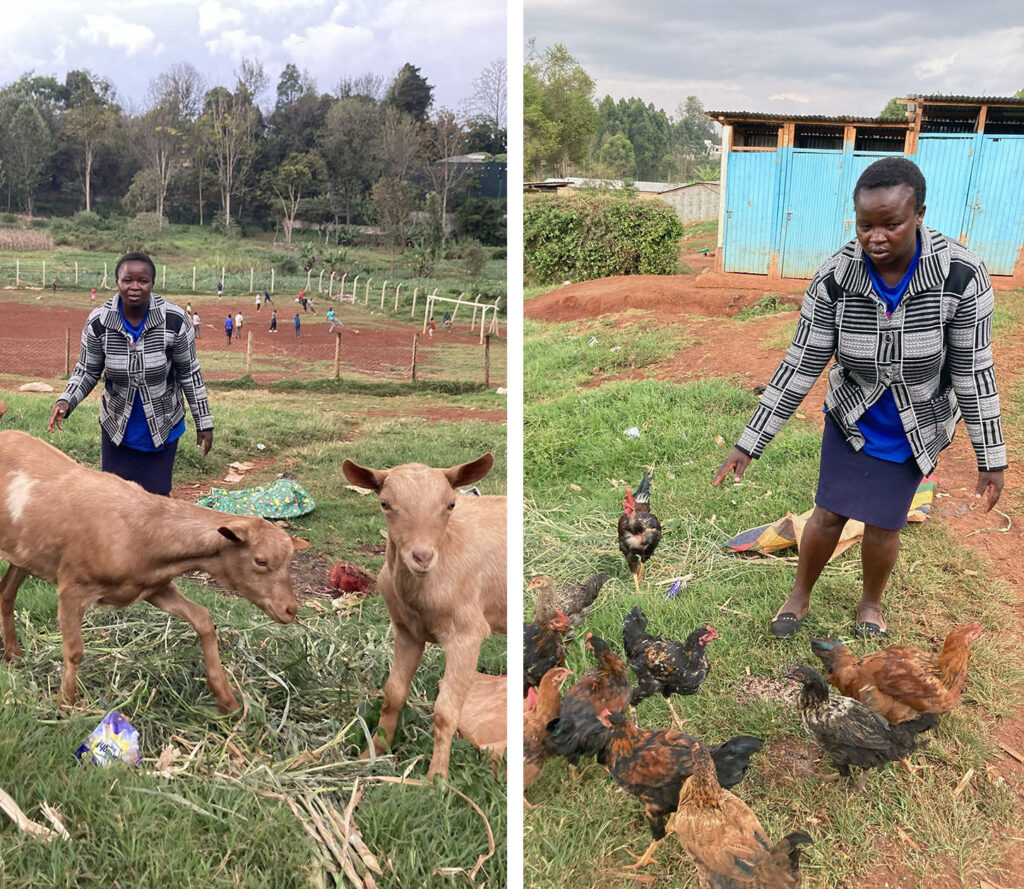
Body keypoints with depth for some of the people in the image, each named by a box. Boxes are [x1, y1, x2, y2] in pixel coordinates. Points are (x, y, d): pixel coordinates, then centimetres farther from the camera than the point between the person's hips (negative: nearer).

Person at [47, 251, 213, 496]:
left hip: (163, 423, -1)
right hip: (117, 424, 2)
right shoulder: (98, 322, -15)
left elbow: (189, 373, -8)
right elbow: (87, 371, -2)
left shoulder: (174, 320, -19)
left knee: (157, 494, 8)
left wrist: (204, 422, -4)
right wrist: (66, 401, -21)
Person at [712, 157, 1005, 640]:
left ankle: (871, 603, 38)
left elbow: (973, 370, -18)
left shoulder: (961, 274, -27)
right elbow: (800, 366, -18)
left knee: (884, 523, 9)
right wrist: (749, 444, -18)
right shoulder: (834, 279, -25)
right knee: (829, 513, 6)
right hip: (851, 417, 1)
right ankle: (800, 595, 33)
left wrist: (991, 459, -12)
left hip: (916, 427, 0)